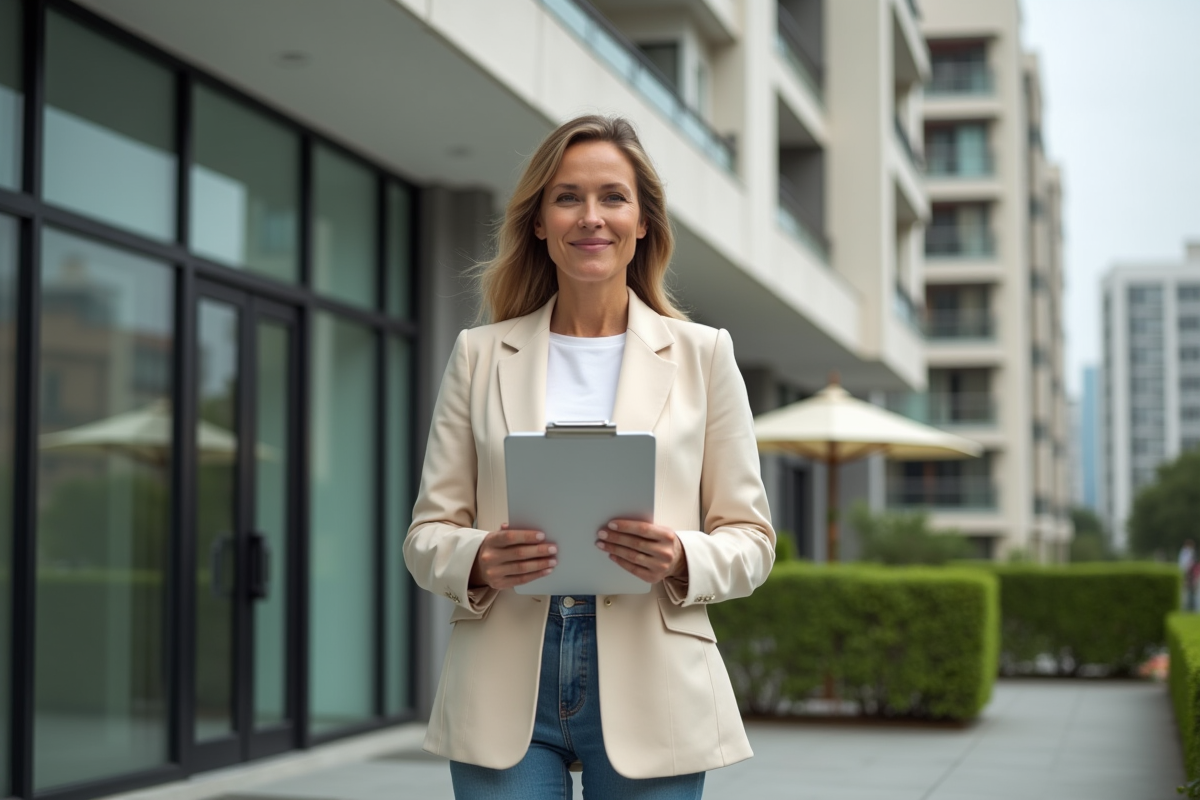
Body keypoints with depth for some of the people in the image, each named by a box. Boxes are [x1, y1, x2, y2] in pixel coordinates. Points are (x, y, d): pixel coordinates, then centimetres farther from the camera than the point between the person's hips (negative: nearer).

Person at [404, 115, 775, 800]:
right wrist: (477, 559, -14)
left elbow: (750, 538, 6)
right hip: (506, 692, 1)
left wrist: (682, 560, -15)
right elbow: (428, 532, 8)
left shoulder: (703, 355, 7)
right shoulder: (480, 355, 9)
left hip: (648, 690, 0)